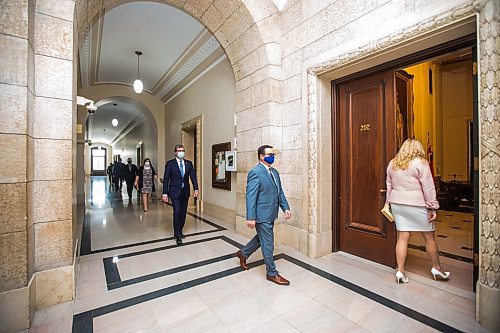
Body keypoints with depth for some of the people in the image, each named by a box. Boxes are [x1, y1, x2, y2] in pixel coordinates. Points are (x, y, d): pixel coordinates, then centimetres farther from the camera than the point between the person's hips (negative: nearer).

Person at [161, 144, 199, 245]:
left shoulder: (189, 163, 6)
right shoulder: (170, 163, -3)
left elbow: (193, 176, 1)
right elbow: (166, 179, -3)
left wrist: (196, 189, -11)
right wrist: (165, 193, -8)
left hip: (185, 192, 4)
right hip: (175, 192, -3)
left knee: (183, 213, 9)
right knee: (177, 212, -10)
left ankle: (179, 232, 26)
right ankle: (177, 235, 3)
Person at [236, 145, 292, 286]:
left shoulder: (274, 172, 10)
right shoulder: (255, 173, -17)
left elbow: (280, 192, 14)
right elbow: (250, 197, -19)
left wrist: (286, 208, 5)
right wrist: (250, 217, -21)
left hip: (271, 214, 9)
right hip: (262, 215, -9)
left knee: (261, 238, 24)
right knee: (268, 244, 5)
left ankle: (243, 253, 45)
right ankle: (272, 273, 24)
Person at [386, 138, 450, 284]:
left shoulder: (392, 163, 7)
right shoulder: (420, 163, -8)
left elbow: (389, 185, 11)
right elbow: (428, 188, -9)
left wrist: (389, 202, 18)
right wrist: (433, 208, -4)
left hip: (397, 204, 5)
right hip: (416, 205, -4)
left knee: (403, 237, 9)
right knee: (429, 237, 15)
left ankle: (400, 271, 12)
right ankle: (436, 268, 32)